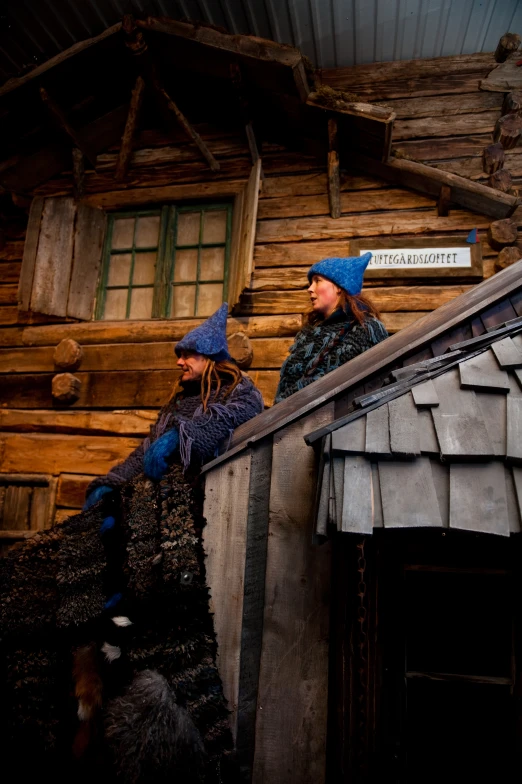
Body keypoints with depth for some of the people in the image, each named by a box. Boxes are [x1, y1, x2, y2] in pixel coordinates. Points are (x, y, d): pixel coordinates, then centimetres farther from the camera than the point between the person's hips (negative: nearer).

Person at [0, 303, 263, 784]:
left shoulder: (239, 392, 9)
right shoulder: (178, 404, 30)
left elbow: (231, 417, -14)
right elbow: (145, 453, 24)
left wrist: (178, 436, -25)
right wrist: (110, 483, 11)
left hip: (201, 491, -6)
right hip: (153, 493, 7)